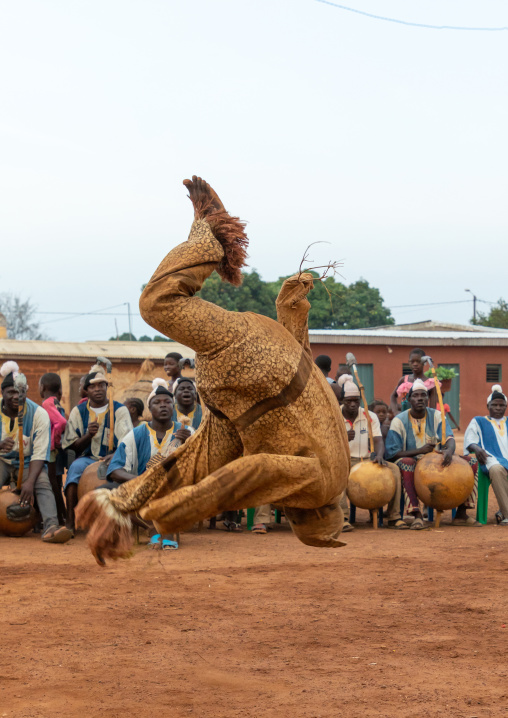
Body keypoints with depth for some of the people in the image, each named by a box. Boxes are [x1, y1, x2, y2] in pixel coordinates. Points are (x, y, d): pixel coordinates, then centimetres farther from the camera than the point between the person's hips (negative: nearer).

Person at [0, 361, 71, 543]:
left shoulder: (38, 414, -9)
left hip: (27, 463, 0)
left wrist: (30, 481, -30)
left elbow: (40, 453, -14)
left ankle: (50, 527, -48)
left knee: (43, 483, -30)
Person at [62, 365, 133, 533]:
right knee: (76, 466, -33)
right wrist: (88, 435, -16)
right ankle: (70, 521, -38)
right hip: (88, 459, 1)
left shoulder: (120, 410, 4)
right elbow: (73, 447, 5)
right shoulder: (78, 411, 8)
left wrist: (114, 456, -29)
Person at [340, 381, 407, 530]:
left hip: (367, 460, 3)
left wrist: (379, 456, -27)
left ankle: (394, 517, -17)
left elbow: (378, 441, -4)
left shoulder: (370, 416, 6)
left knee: (393, 469, -20)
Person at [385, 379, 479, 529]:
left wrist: (449, 450, -38)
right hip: (412, 462, -4)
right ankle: (417, 515, -43)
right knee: (405, 464, -41)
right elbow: (392, 453, -12)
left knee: (471, 462, -11)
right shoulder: (399, 421, -6)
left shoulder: (436, 416, 4)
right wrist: (420, 450, -23)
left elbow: (449, 438, -12)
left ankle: (461, 514, -9)